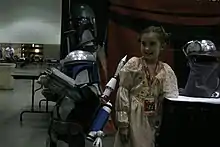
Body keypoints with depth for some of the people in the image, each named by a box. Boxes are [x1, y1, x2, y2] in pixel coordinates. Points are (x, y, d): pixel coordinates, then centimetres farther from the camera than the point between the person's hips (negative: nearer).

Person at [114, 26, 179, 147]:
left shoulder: (166, 71, 2)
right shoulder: (133, 64, -4)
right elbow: (122, 93, -6)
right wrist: (122, 123, -11)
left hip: (153, 121, 3)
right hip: (133, 118, -2)